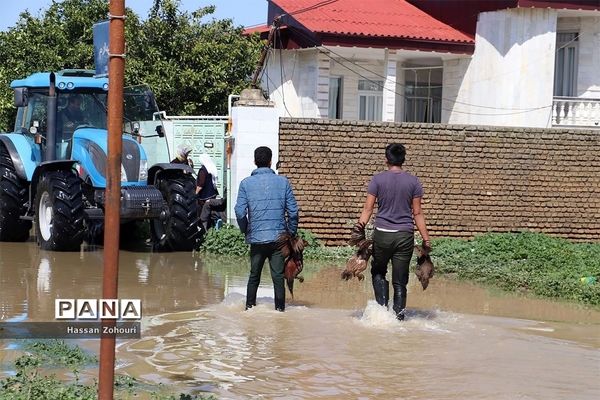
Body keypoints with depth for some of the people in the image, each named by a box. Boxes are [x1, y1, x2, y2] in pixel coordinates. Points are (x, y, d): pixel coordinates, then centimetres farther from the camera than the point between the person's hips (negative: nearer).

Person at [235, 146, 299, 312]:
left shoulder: (246, 183, -2)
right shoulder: (283, 182, 0)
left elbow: (240, 212, -7)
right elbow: (293, 211, -2)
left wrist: (246, 231, 9)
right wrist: (292, 233, 10)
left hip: (256, 237, 1)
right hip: (278, 237, 0)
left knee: (254, 275, 14)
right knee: (278, 275, 3)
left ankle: (250, 306, 20)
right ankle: (280, 308, 4)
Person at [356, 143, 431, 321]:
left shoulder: (378, 179, -1)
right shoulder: (413, 181, 2)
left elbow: (368, 209, -5)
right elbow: (417, 213, 1)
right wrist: (426, 239, 5)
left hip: (382, 233, -1)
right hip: (405, 235, 1)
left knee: (378, 272, 19)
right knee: (400, 281, 7)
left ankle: (382, 306, 2)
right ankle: (399, 316, 5)